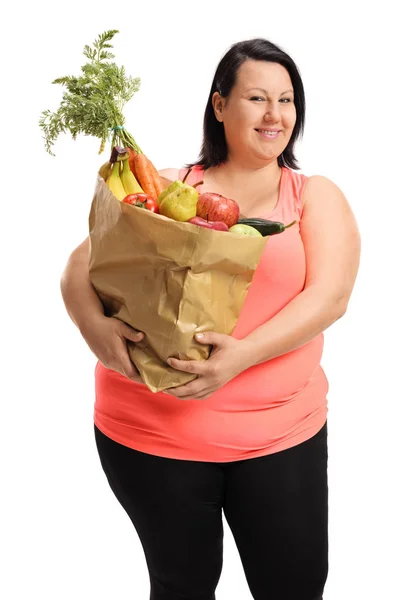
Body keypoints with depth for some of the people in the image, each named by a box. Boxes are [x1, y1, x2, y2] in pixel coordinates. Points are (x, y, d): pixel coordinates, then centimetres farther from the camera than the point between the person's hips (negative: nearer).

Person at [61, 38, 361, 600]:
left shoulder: (316, 196, 4)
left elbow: (329, 296, -10)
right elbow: (81, 264, 2)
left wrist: (243, 354, -25)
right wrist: (94, 326, -20)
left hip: (281, 431, 0)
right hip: (149, 430, 0)